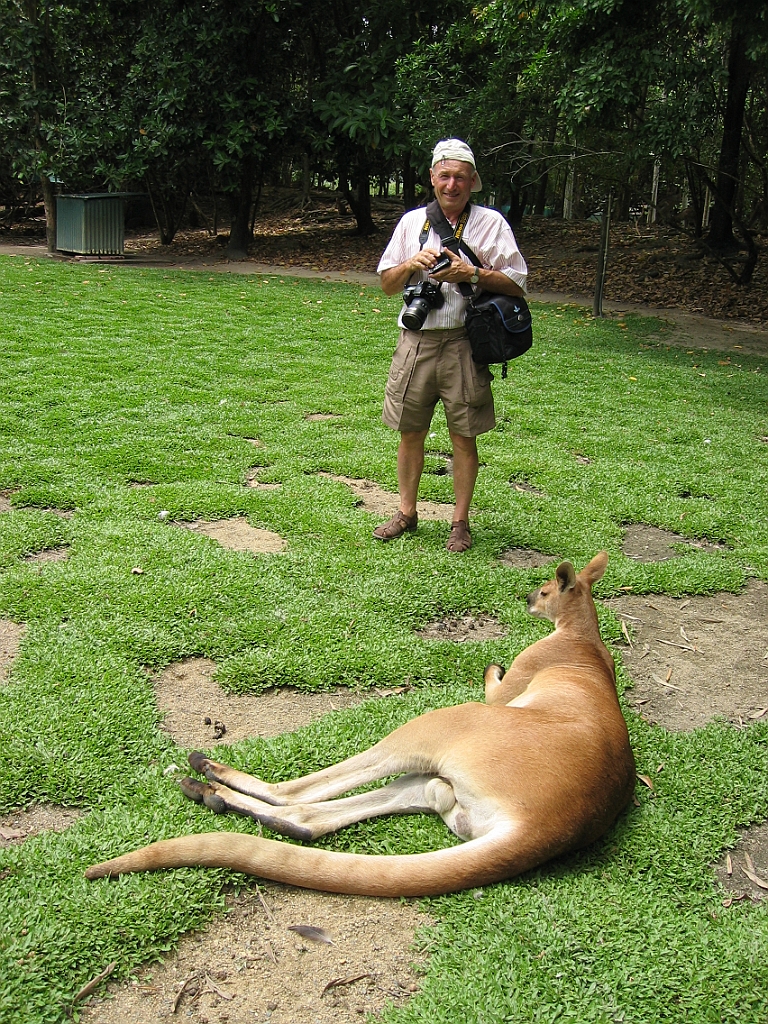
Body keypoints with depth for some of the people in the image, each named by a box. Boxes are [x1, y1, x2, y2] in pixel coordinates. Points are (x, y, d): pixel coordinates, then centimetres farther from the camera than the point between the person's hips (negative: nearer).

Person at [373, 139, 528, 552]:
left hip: (463, 343, -3)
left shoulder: (490, 223, 3)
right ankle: (406, 512, 24)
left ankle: (460, 521, 15)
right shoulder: (411, 222, 12)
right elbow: (387, 283, 14)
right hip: (416, 340, 3)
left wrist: (472, 273, -15)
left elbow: (516, 283, -2)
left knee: (463, 436, 2)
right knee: (410, 431, 9)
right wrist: (411, 264, -5)